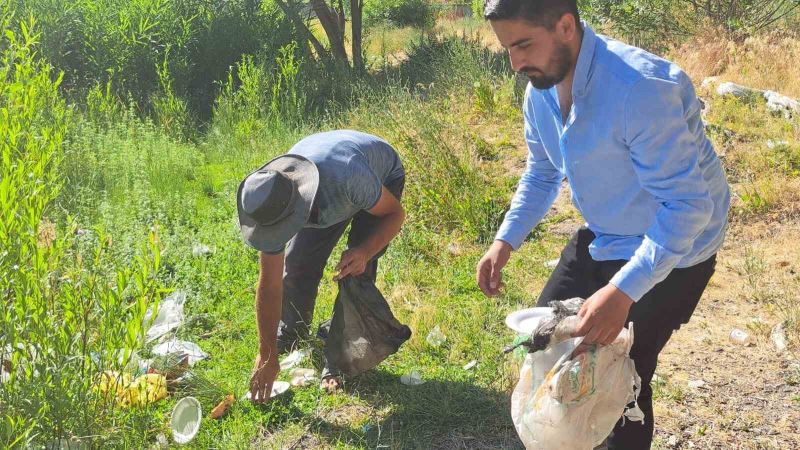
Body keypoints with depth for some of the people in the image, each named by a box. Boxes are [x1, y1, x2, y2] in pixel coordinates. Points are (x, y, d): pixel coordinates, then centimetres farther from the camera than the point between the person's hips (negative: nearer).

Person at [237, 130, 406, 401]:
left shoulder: (349, 178, -48)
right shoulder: (271, 206, -31)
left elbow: (395, 213, -26)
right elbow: (269, 286, -23)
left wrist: (364, 252, -44)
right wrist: (267, 357, -21)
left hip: (383, 174, -3)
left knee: (356, 271, -18)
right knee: (297, 266, -3)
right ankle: (289, 343, 24)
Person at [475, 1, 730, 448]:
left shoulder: (642, 89, -34)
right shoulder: (540, 91, -8)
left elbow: (687, 205, -34)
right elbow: (542, 173, 9)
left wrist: (623, 291, -42)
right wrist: (505, 241, -5)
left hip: (672, 247, -8)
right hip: (603, 238, 8)